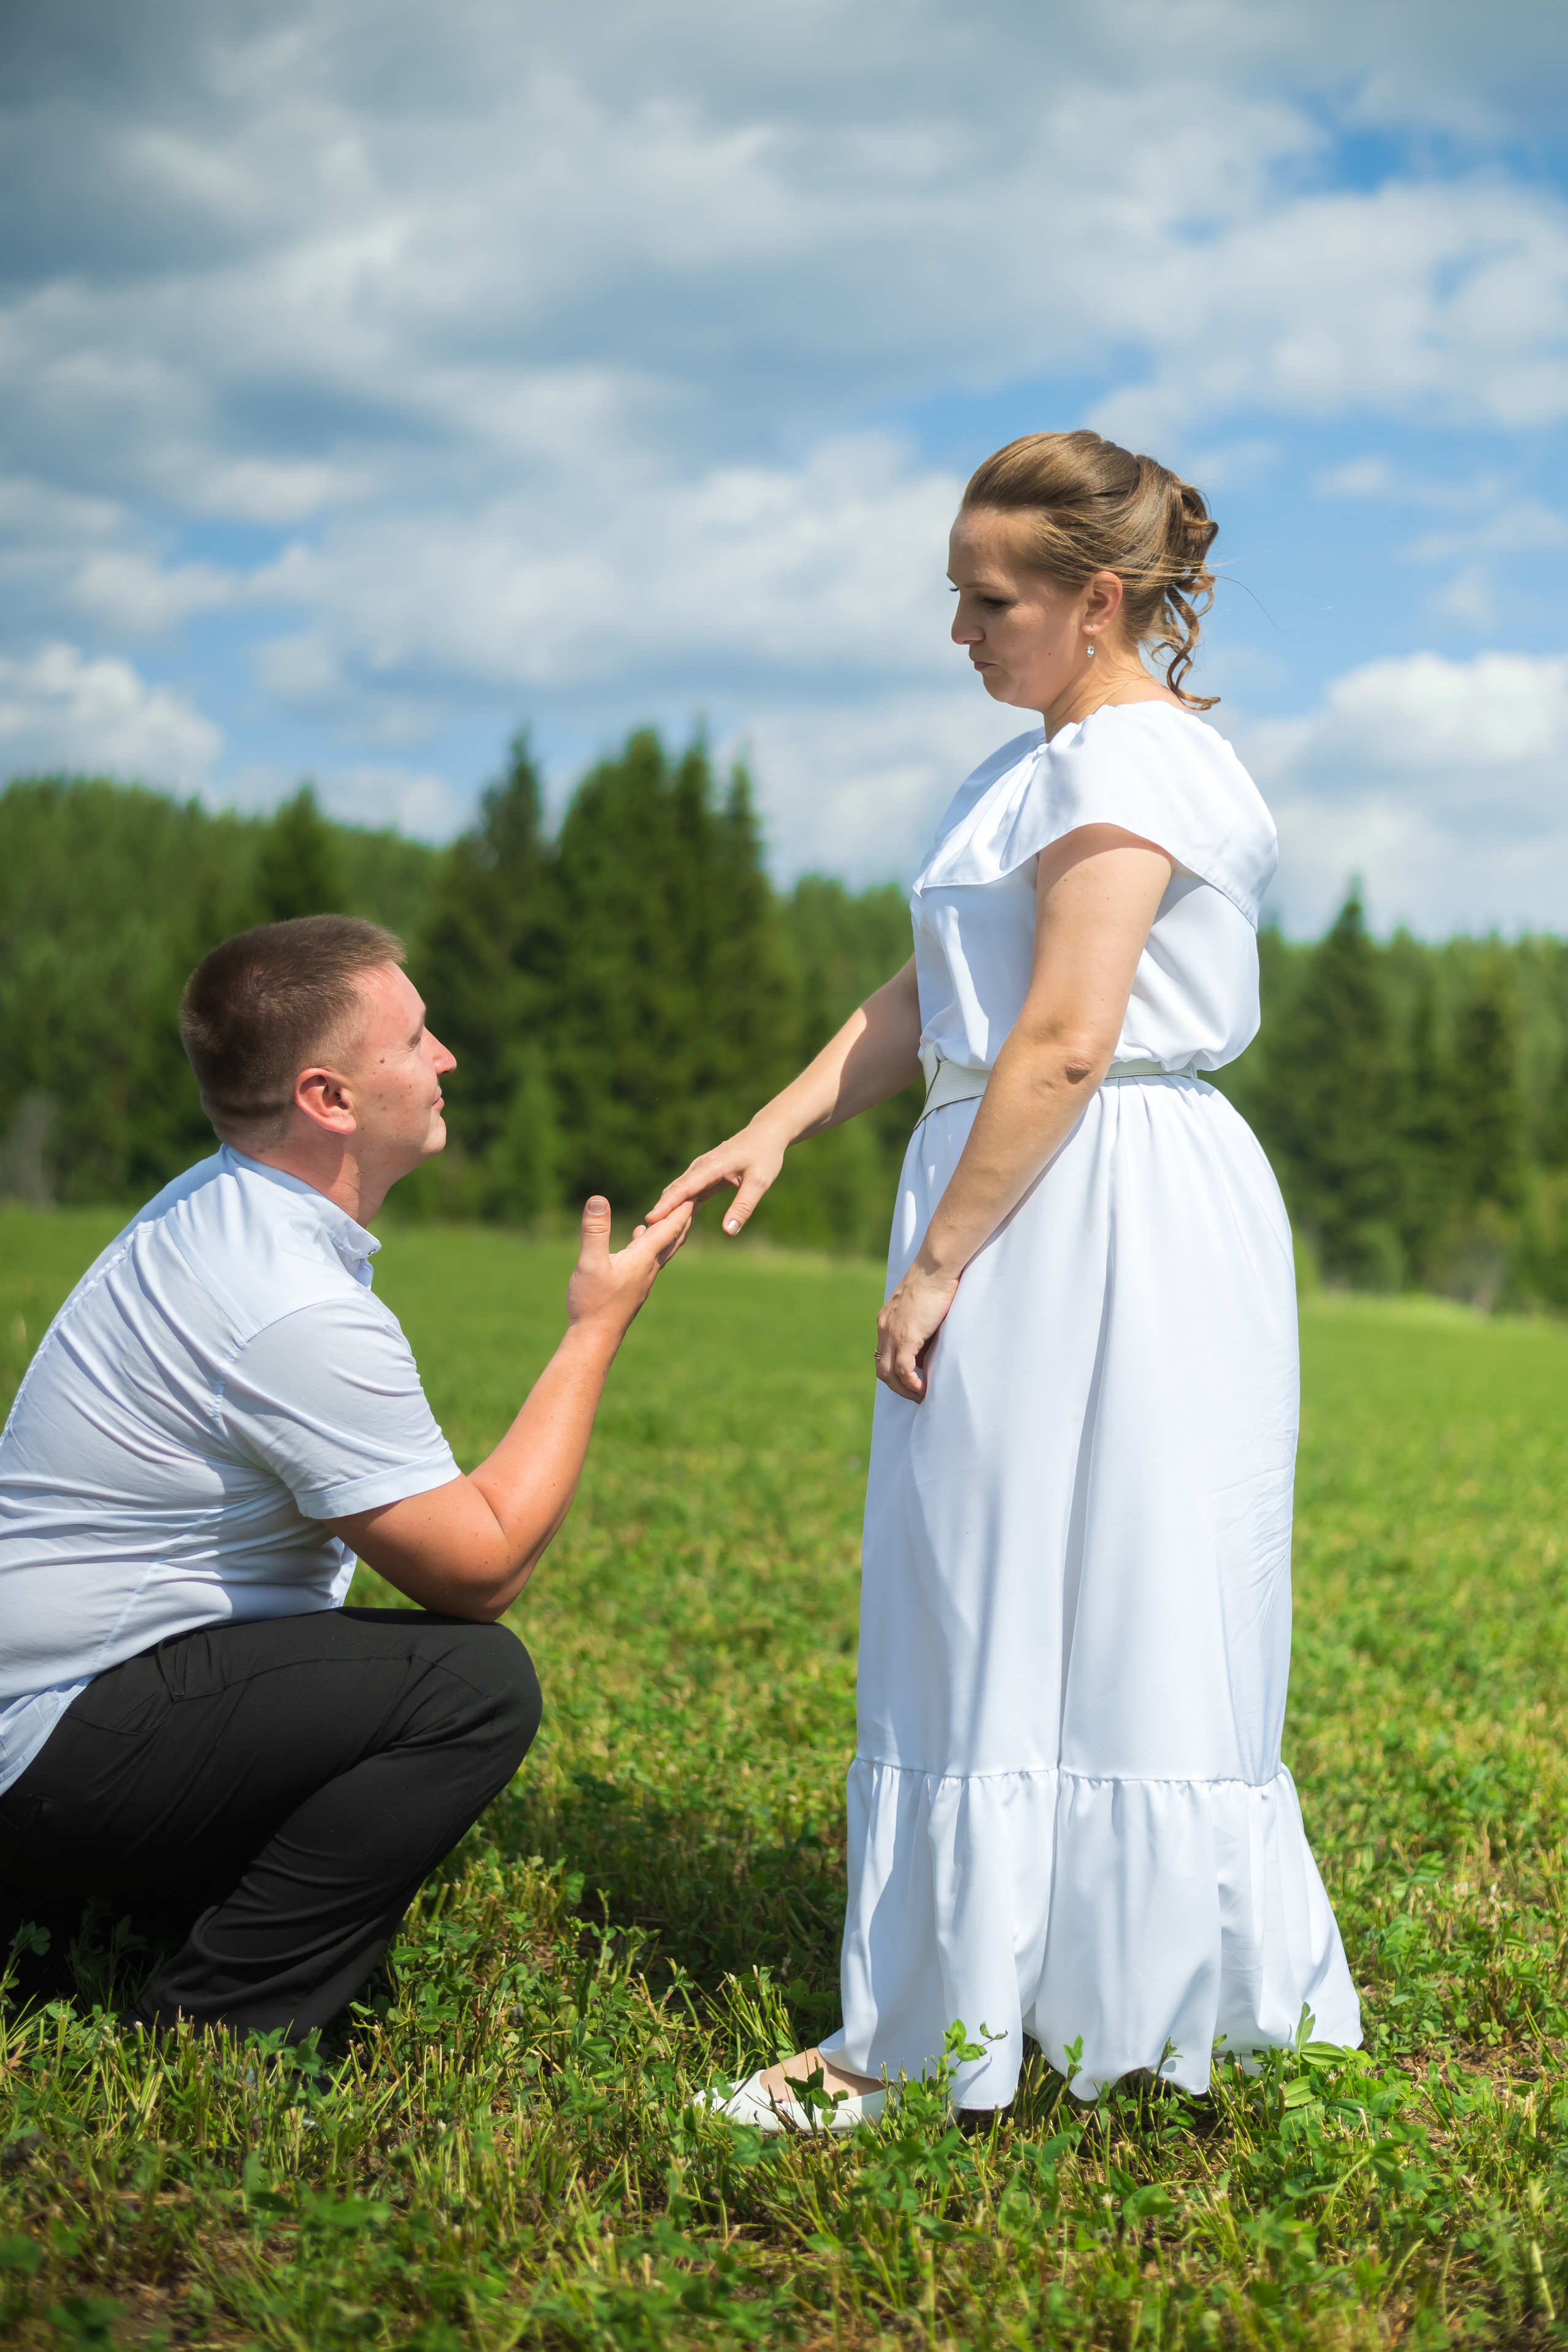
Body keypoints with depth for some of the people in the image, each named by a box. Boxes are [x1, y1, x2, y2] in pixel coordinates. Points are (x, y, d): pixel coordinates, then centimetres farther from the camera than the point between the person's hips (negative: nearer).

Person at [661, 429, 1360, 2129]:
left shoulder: (1128, 761, -11)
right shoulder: (1047, 765, 21)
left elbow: (1063, 1045, -19)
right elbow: (927, 999, 19)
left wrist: (937, 1262, -16)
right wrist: (774, 1130, 7)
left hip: (1101, 1221, -10)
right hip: (1048, 1216, 10)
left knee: (1060, 1620, -4)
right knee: (983, 1622, 11)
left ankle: (940, 2036, 3)